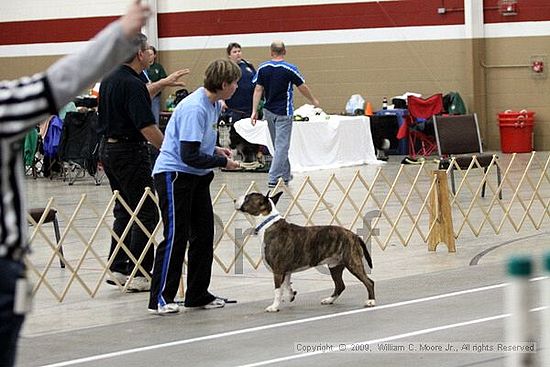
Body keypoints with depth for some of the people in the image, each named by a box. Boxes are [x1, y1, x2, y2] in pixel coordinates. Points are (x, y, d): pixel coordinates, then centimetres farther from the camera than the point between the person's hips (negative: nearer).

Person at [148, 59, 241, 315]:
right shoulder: (194, 109, -24)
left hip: (196, 177, 10)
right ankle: (160, 298, -4)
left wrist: (215, 150, 3)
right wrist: (222, 162, -14)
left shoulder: (213, 105, 6)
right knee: (176, 236, -9)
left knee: (203, 234, 10)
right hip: (174, 175, -10)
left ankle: (198, 294, 18)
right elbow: (190, 156, -26)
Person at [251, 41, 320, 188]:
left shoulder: (263, 68, -1)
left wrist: (254, 111, -1)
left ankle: (285, 175, 25)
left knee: (279, 145, 17)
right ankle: (273, 178, -12)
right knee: (282, 146, -4)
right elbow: (303, 88, -3)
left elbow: (258, 90, -3)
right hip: (284, 112, -5)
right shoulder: (290, 69, -11)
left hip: (269, 111, 5)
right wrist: (314, 101, 14)